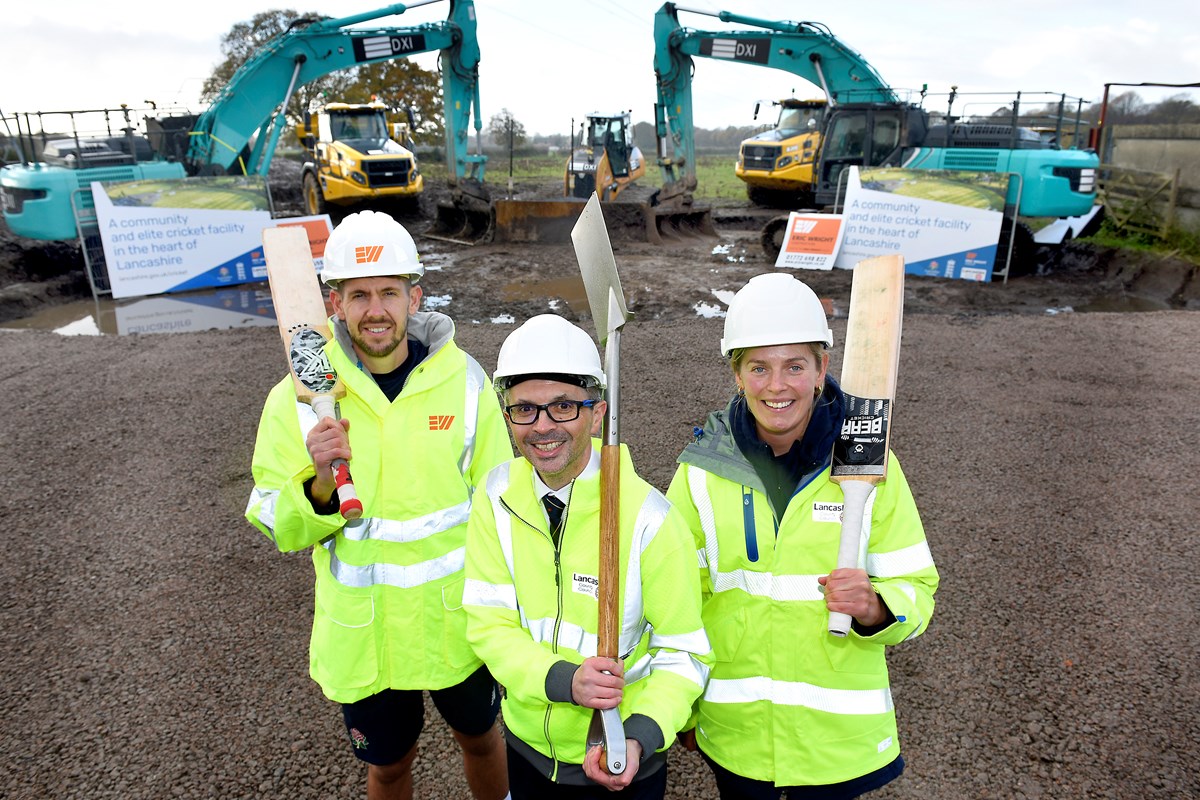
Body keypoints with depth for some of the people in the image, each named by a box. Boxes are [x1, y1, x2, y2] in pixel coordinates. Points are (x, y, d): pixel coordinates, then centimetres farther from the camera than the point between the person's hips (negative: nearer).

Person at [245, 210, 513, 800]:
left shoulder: (463, 380, -11)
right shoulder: (300, 397, -12)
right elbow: (278, 527, -6)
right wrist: (321, 486, -27)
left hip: (459, 620, 1)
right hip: (363, 636, 0)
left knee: (480, 737, 24)